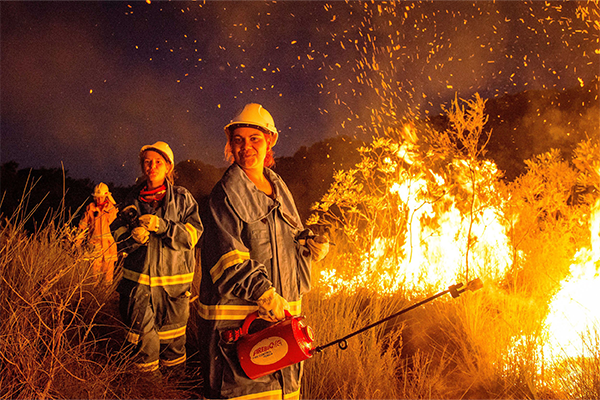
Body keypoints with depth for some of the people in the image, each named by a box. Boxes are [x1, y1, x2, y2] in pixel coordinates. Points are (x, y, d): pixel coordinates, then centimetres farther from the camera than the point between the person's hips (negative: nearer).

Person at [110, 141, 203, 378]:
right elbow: (118, 236, 13)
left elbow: (193, 234, -4)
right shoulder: (134, 200, 12)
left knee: (172, 339, 3)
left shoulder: (182, 198, 4)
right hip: (139, 279, 2)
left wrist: (162, 226, -18)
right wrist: (133, 237, -10)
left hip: (173, 280, -2)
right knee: (142, 338, -1)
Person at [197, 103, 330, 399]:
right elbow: (229, 258, -19)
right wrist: (265, 295, -27)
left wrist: (311, 246, -1)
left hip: (283, 311, 7)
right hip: (236, 316, -7)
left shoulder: (279, 189, 12)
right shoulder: (226, 194, -11)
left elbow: (294, 238, 22)